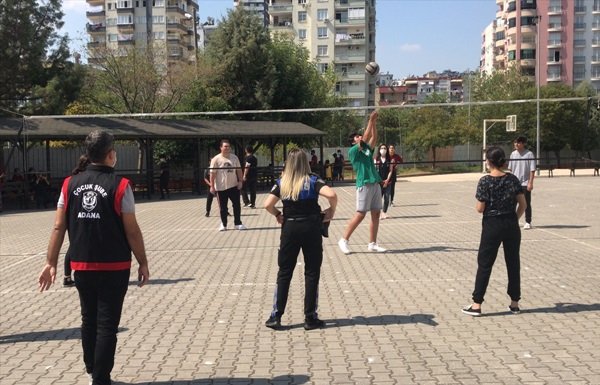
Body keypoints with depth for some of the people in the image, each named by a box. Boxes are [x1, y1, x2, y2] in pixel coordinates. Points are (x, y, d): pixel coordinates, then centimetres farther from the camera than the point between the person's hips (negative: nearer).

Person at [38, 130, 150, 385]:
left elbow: (58, 227, 1)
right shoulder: (119, 186, -12)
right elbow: (132, 231, -11)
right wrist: (143, 263, -1)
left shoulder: (70, 184, 1)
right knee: (107, 325, 4)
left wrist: (51, 263, 8)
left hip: (81, 266, 5)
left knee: (89, 321, 20)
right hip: (113, 268, -5)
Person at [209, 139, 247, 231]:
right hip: (221, 187, -3)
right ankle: (223, 224, 22)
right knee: (223, 207, 7)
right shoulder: (216, 159, -8)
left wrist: (240, 181, 0)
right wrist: (212, 186, -11)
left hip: (234, 186, 3)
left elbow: (239, 170, 10)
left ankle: (238, 223, 15)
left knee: (237, 205, 3)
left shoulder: (234, 157, 3)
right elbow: (212, 173, -8)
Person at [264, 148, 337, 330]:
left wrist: (278, 215, 8)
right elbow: (331, 195, -21)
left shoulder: (282, 183, 1)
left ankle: (276, 316, 12)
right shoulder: (312, 181, -5)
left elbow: (268, 205, -9)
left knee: (284, 273, 11)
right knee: (312, 273, 7)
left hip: (289, 228, 2)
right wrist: (331, 211, -4)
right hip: (311, 228, -2)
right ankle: (310, 318, 10)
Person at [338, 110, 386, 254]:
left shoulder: (367, 149, 18)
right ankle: (344, 240, 3)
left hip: (375, 184, 7)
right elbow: (365, 138, -12)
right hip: (364, 185, -7)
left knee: (376, 214, 5)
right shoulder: (353, 150, -2)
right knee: (360, 214, -7)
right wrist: (370, 120, -11)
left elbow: (373, 137, 9)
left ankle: (372, 244, 11)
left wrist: (374, 122, 2)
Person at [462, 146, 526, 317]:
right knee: (513, 263, 13)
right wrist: (514, 219, 13)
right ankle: (514, 303, 20)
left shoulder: (485, 181, -12)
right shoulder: (512, 179, 0)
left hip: (492, 226, -4)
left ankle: (476, 305, 6)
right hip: (511, 225, 4)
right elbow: (523, 204, 1)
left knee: (485, 264, 4)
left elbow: (480, 209, -12)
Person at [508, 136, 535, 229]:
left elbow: (532, 170, -10)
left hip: (525, 183, -5)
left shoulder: (529, 154, -8)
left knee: (526, 203, 1)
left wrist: (530, 183, -16)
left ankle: (528, 222, 10)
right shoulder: (513, 154, 7)